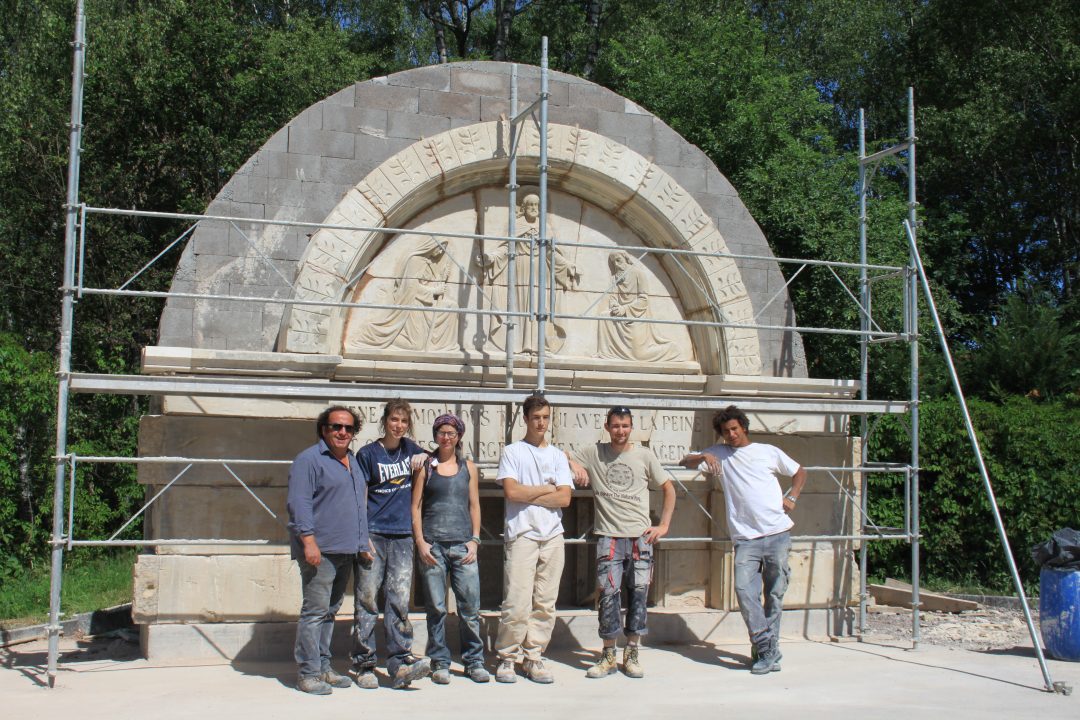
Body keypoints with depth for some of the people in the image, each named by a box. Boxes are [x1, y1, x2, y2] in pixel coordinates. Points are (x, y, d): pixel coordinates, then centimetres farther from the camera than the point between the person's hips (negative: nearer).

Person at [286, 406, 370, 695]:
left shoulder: (353, 463, 19)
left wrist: (363, 543, 23)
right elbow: (299, 503, -14)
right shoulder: (309, 459, -6)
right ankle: (308, 674, -1)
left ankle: (323, 667, 20)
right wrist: (309, 540, -21)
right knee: (315, 611, -7)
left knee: (330, 612, 13)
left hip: (346, 551, 8)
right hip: (320, 551, -8)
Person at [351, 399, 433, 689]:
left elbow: (429, 458, 34)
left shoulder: (409, 448, 12)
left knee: (399, 600, -2)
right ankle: (364, 665, 6)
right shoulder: (368, 454, -1)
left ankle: (400, 663, -4)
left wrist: (424, 458, 10)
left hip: (402, 536, 4)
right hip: (373, 534, -3)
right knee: (367, 600, -1)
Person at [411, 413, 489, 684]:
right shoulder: (425, 466, 7)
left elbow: (474, 505, 13)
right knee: (436, 608, 2)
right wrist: (420, 542, -5)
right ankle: (439, 663, 13)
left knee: (470, 606, -1)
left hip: (463, 544, 1)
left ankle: (474, 661, 11)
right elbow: (415, 506, 5)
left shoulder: (468, 467, 12)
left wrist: (474, 540, 3)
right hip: (432, 545, -1)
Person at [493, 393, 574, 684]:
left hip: (552, 536, 4)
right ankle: (507, 658, 5)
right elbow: (511, 492, -8)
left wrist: (527, 495, -5)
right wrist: (548, 489, -1)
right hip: (521, 535, -4)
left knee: (545, 603, 4)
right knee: (517, 603, -8)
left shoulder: (558, 456, 15)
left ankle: (533, 659, 12)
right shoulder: (512, 452, 6)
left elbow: (564, 498, 2)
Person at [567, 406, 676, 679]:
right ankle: (608, 657, 9)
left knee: (639, 594, 3)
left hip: (641, 536, 1)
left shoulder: (644, 456, 6)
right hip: (608, 537, -1)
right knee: (609, 594, -5)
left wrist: (663, 525, 4)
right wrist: (575, 464, -12)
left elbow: (669, 490, 12)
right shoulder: (594, 453, 5)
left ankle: (631, 655, 15)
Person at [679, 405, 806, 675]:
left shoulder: (769, 452, 12)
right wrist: (703, 457, -8)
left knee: (775, 594, 3)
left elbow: (800, 473, 23)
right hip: (745, 538, 0)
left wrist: (792, 497, 6)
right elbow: (686, 461, 12)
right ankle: (767, 649, -10)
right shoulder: (720, 453, 13)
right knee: (744, 588, -17)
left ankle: (766, 650, 13)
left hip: (778, 533, 0)